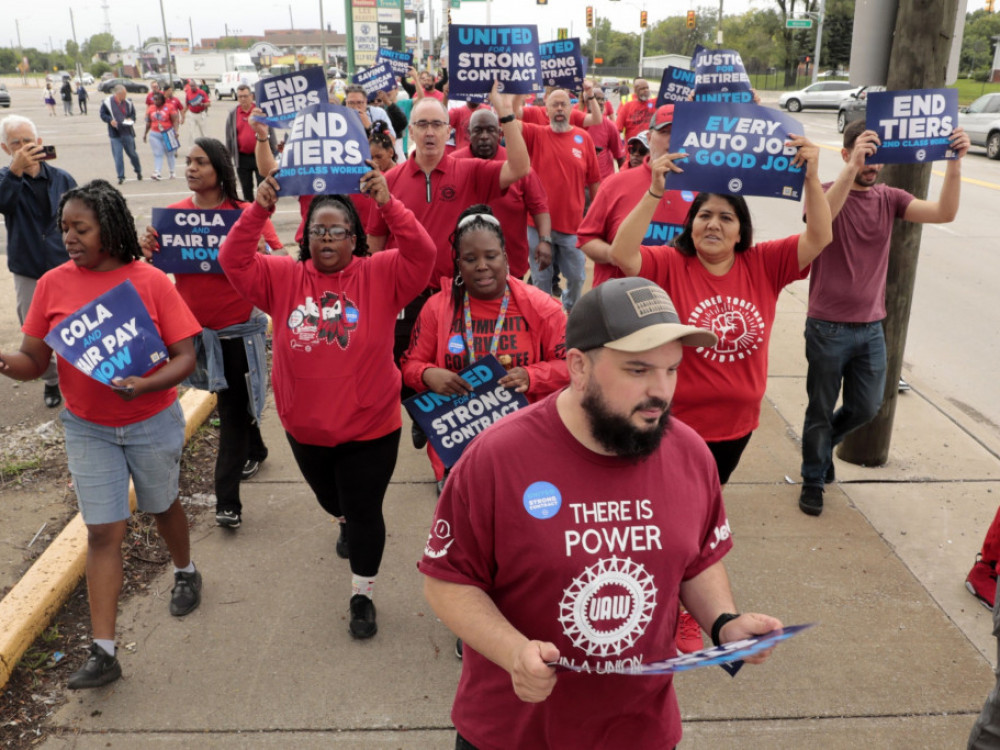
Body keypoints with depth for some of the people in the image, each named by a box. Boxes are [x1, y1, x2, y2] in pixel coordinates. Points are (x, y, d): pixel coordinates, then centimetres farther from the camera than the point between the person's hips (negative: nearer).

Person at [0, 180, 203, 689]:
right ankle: (103, 652, 9)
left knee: (161, 506, 20)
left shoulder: (150, 281, -14)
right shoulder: (53, 285, -6)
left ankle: (185, 573, 51)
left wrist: (143, 385, -31)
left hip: (152, 423, -1)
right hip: (87, 428, 2)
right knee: (103, 532, 2)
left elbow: (185, 357, -14)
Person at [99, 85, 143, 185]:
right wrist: (110, 120, -15)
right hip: (115, 134, -1)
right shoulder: (107, 102, -4)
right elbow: (103, 114, 3)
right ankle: (121, 176, 3)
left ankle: (138, 171, 32)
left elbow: (133, 114, 14)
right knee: (117, 156, -3)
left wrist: (130, 119, -8)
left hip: (127, 132, 1)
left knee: (132, 153, 10)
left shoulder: (128, 102, 2)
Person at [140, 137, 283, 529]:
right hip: (194, 326, 5)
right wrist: (145, 247, -17)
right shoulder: (174, 214, 1)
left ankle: (227, 498, 10)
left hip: (238, 327, -4)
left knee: (233, 408, 2)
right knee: (232, 399, 22)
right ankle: (254, 451, 49)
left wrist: (261, 251, -32)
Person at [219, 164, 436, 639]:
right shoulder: (284, 278, -4)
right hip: (304, 426, 4)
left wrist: (388, 204, -35)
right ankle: (348, 525, 65)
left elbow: (423, 254, -24)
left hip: (370, 426, -4)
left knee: (364, 512, 8)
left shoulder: (379, 276, -11)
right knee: (331, 499, 30)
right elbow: (234, 261, -14)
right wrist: (258, 210, -27)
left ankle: (362, 595, 28)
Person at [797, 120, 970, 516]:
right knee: (821, 409, 9)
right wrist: (852, 169, -46)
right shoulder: (827, 193, -9)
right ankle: (813, 479, 29)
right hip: (828, 327, -4)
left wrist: (955, 162, -24)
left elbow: (944, 212, -11)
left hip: (871, 327, 4)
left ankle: (824, 442, 44)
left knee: (866, 408, 13)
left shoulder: (889, 198, 3)